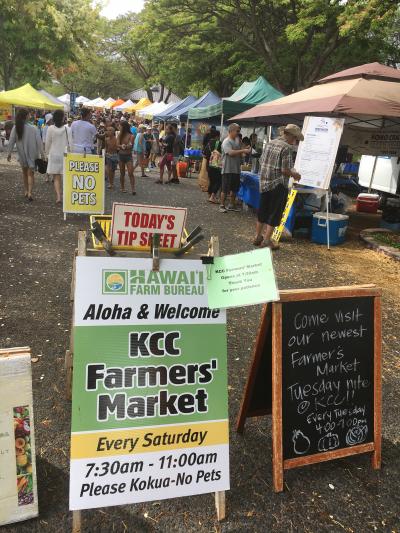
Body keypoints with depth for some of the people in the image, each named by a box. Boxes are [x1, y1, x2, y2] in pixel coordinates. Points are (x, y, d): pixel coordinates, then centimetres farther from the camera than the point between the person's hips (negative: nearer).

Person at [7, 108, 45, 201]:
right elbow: (39, 142, -13)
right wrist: (42, 154, -5)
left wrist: (9, 153, 6)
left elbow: (11, 142, -4)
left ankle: (26, 191, 28)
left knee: (25, 172, 21)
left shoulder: (15, 128, -7)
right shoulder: (33, 128, -14)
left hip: (22, 155, 2)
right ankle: (29, 192, -10)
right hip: (32, 154, -2)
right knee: (31, 173, 5)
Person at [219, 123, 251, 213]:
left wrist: (245, 151, 1)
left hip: (236, 169, 8)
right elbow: (231, 152, -23)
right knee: (225, 189, -2)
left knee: (234, 188, 12)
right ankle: (222, 205, 6)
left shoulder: (237, 141, 14)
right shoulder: (226, 142, -10)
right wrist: (243, 151, -24)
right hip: (228, 169, -8)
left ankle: (231, 205, 22)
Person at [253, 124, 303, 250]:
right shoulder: (287, 148, -15)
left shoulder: (270, 143, 8)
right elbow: (285, 170, -19)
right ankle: (266, 240, 3)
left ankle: (258, 237, 27)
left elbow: (262, 161, 14)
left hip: (264, 182, 7)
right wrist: (295, 175, -1)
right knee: (275, 213, 2)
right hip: (278, 185, -7)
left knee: (262, 211, 17)